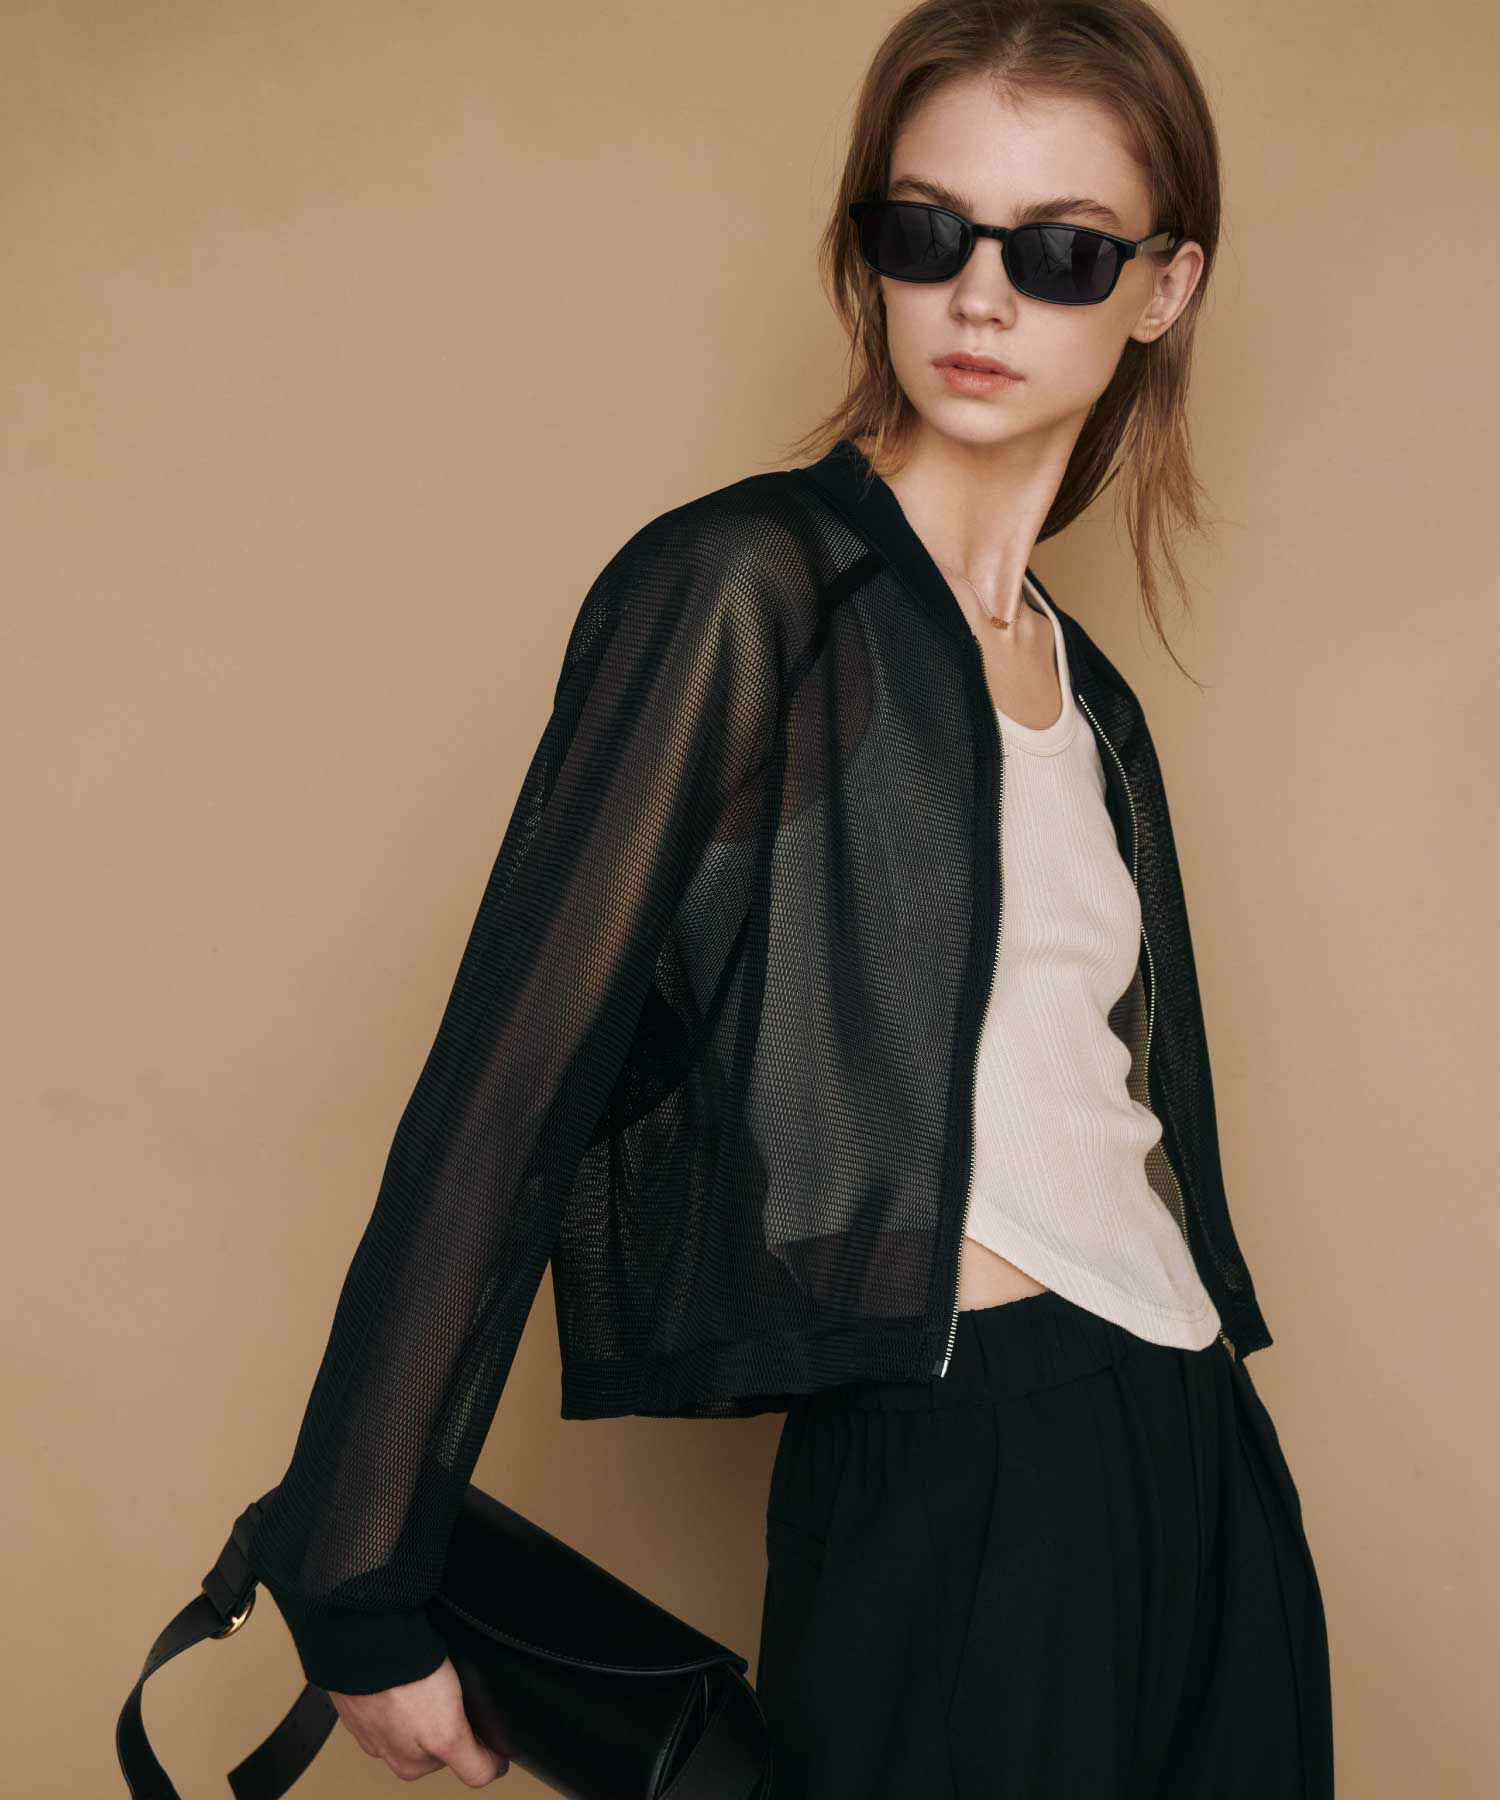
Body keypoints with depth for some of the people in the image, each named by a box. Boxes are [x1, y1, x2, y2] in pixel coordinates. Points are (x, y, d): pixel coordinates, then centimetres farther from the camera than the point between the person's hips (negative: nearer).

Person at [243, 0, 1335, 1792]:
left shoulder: (1082, 684, 13)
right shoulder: (747, 589, -10)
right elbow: (506, 1089, -13)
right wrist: (360, 1594, -13)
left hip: (1197, 1467, 7)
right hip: (954, 1489, -7)